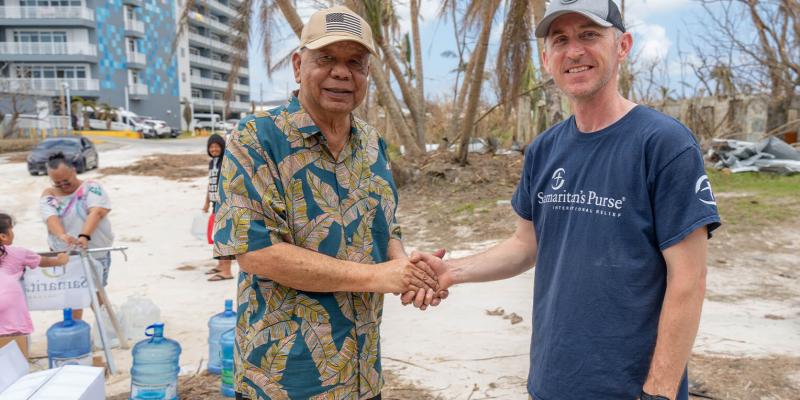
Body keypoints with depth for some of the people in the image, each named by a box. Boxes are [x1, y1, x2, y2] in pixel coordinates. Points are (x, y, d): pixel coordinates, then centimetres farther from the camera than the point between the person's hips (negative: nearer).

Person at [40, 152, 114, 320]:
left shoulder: (91, 187, -7)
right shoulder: (49, 195, -1)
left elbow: (96, 212, -24)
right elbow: (51, 218, -20)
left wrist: (84, 236, -40)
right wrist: (62, 236, -41)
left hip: (96, 252, -2)